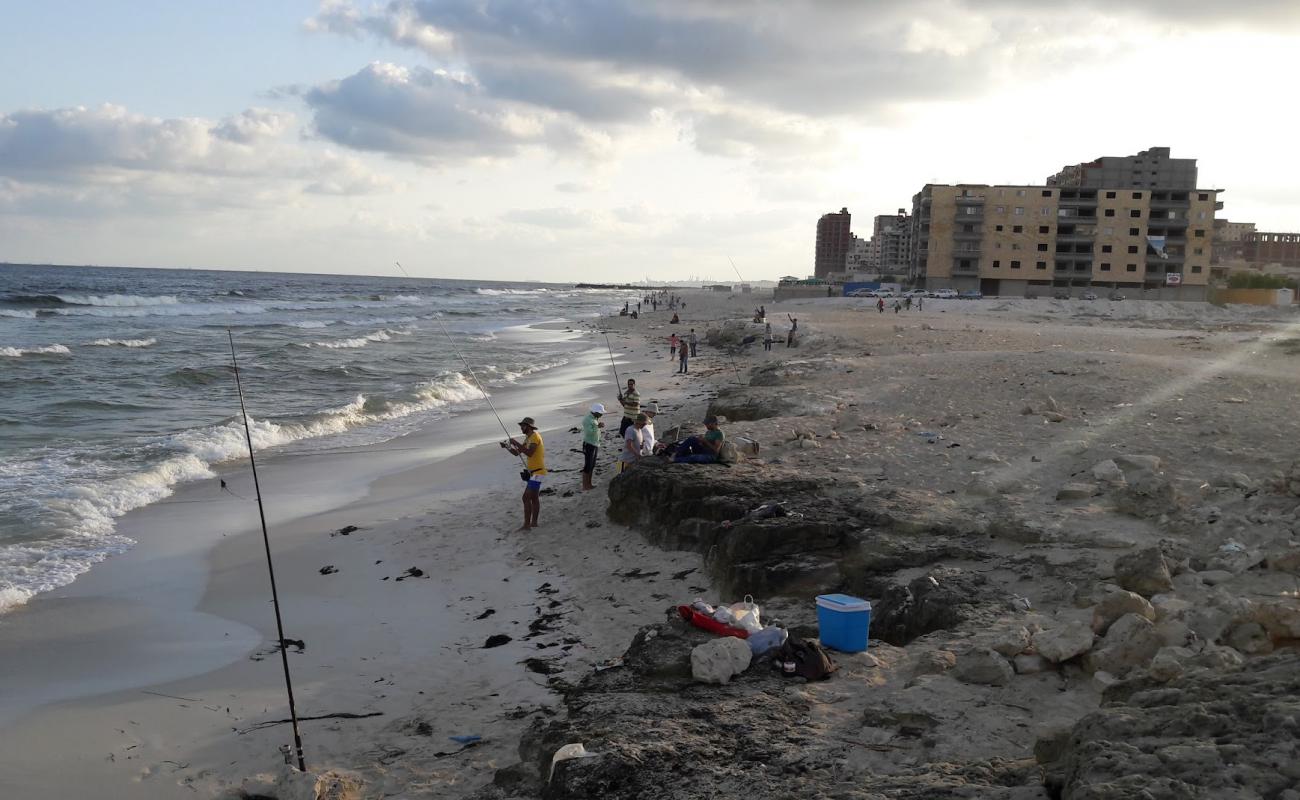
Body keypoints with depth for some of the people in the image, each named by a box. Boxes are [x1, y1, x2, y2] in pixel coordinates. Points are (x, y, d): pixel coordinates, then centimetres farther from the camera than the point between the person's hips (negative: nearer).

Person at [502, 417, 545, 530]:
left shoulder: (535, 436, -15)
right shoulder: (528, 438, 15)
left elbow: (529, 453, -29)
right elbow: (517, 453, 16)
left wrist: (516, 443, -24)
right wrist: (507, 447, 0)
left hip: (536, 472, -10)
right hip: (532, 472, 10)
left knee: (526, 498, -13)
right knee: (534, 498, 15)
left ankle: (526, 524, -13)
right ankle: (534, 522, 23)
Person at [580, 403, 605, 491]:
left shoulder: (595, 418, 7)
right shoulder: (587, 419, -20)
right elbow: (589, 432, -31)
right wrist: (597, 426, -28)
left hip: (595, 444, 9)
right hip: (589, 444, -9)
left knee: (592, 465, 16)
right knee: (587, 466, -4)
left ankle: (589, 484, 26)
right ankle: (585, 486, 2)